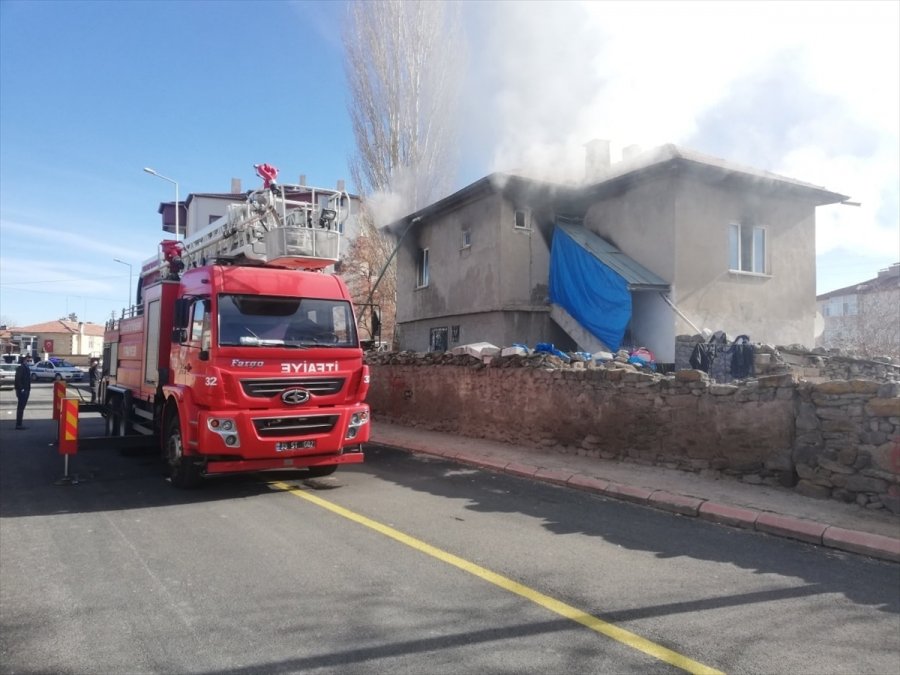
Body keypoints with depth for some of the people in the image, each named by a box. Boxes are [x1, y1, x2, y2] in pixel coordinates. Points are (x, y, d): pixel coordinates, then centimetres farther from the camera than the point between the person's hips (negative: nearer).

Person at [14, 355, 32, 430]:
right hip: (22, 391, -9)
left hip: (26, 390, 9)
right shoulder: (21, 368, -12)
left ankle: (19, 424, 18)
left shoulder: (27, 368, 16)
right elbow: (18, 379, -20)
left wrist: (28, 389, 14)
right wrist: (21, 389, -23)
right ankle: (18, 424, -4)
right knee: (20, 408, -7)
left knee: (21, 407, 12)